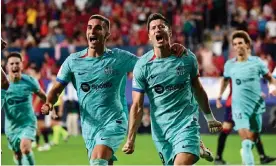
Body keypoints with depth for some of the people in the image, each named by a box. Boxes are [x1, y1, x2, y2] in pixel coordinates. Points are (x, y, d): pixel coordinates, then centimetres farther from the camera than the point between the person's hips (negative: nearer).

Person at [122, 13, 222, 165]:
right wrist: (130, 139, -12)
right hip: (160, 130, 1)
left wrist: (209, 118, 22)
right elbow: (137, 106, -4)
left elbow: (198, 89, 15)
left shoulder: (187, 57, 0)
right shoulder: (142, 65, -4)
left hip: (187, 125, -1)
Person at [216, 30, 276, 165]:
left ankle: (245, 153, 41)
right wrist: (220, 95, 19)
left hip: (256, 106, 1)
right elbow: (225, 79, 22)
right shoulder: (229, 65, 3)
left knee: (253, 138, 12)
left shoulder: (256, 62, 0)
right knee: (245, 140, -17)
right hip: (239, 107, -1)